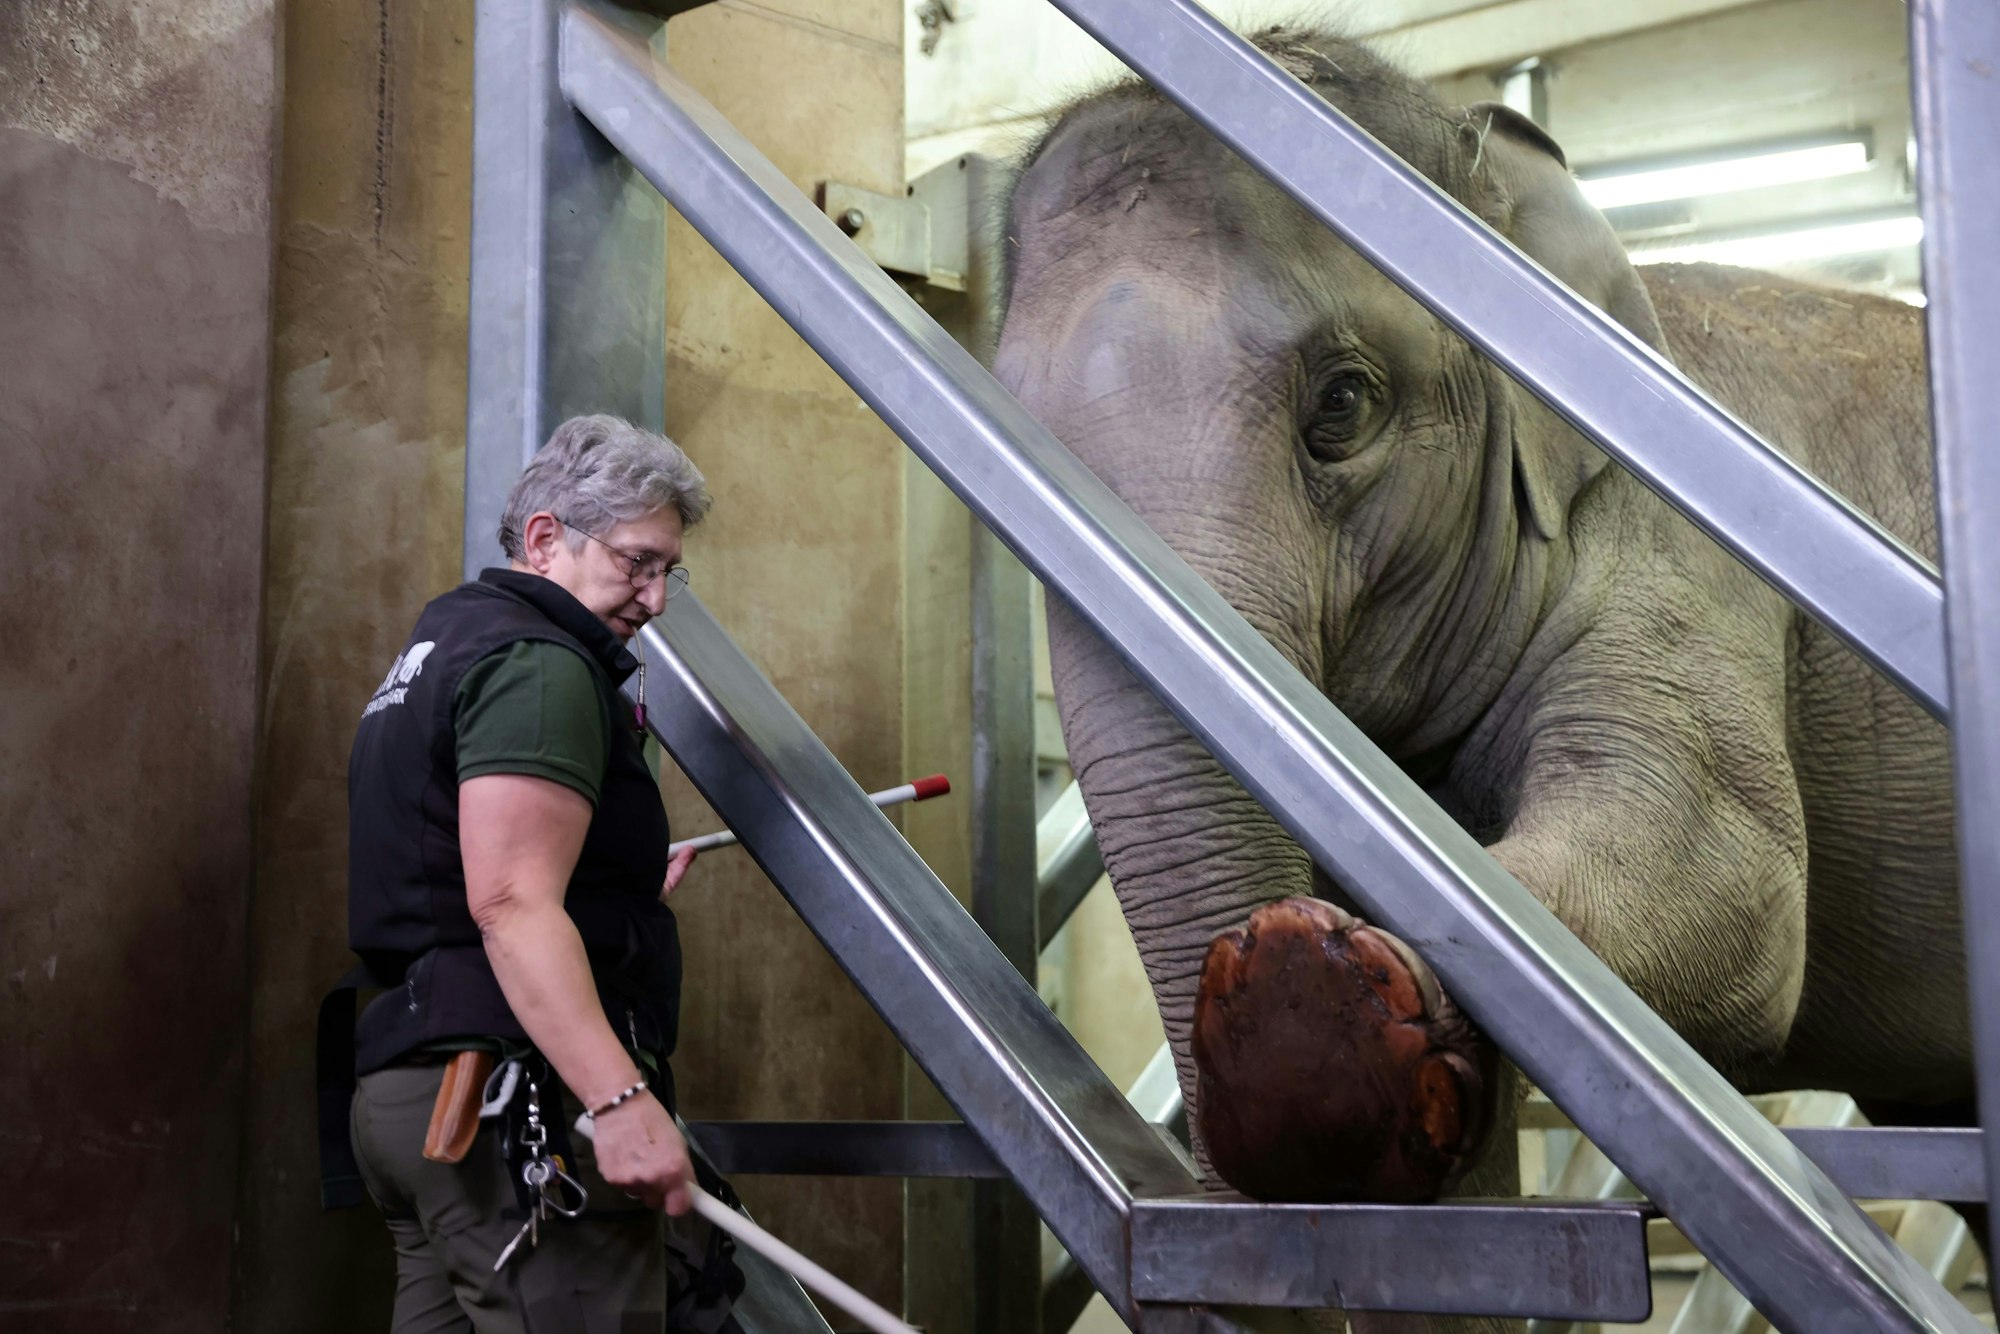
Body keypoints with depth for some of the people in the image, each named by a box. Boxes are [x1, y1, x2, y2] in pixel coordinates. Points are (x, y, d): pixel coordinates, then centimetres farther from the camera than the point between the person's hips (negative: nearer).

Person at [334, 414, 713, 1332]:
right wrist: (623, 1101, -31)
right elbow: (513, 904, -23)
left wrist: (628, 894, 42)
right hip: (513, 1100, -11)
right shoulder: (537, 663, -10)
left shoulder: (443, 644, 23)